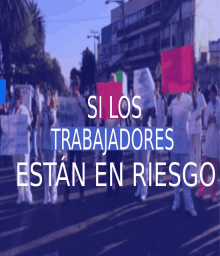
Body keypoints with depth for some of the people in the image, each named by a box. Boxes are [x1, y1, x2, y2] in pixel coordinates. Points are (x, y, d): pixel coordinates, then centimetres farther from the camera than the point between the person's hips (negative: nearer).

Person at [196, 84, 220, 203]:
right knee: (205, 166, 5)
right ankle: (201, 191, 13)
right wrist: (209, 120, -10)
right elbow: (205, 122, 10)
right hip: (209, 136, 4)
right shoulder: (209, 105, 11)